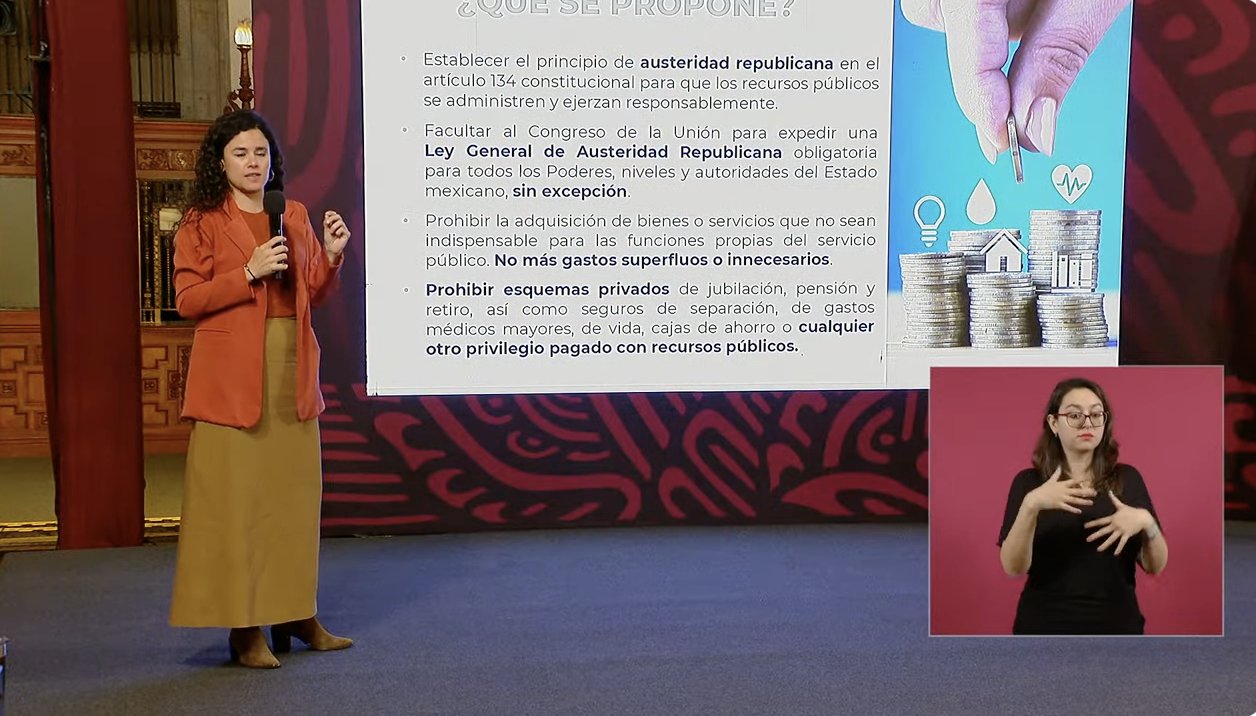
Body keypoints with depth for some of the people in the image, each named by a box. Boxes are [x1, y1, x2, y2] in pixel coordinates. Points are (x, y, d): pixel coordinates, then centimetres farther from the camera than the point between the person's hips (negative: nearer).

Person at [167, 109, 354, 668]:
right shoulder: (201, 223, 1)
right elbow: (187, 300, -6)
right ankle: (243, 627, 1)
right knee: (236, 497, -5)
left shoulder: (295, 217, 15)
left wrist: (331, 256, -2)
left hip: (293, 370, 5)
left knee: (296, 491, 7)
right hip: (232, 374, -5)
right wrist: (250, 272, -15)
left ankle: (297, 615, 17)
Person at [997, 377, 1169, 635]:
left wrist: (1146, 522, -19)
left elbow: (1156, 565, -1)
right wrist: (1031, 505, -29)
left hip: (1116, 623, 1)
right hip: (1044, 625, -1)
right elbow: (1013, 567, -15)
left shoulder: (1127, 479, 1)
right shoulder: (1029, 482, -4)